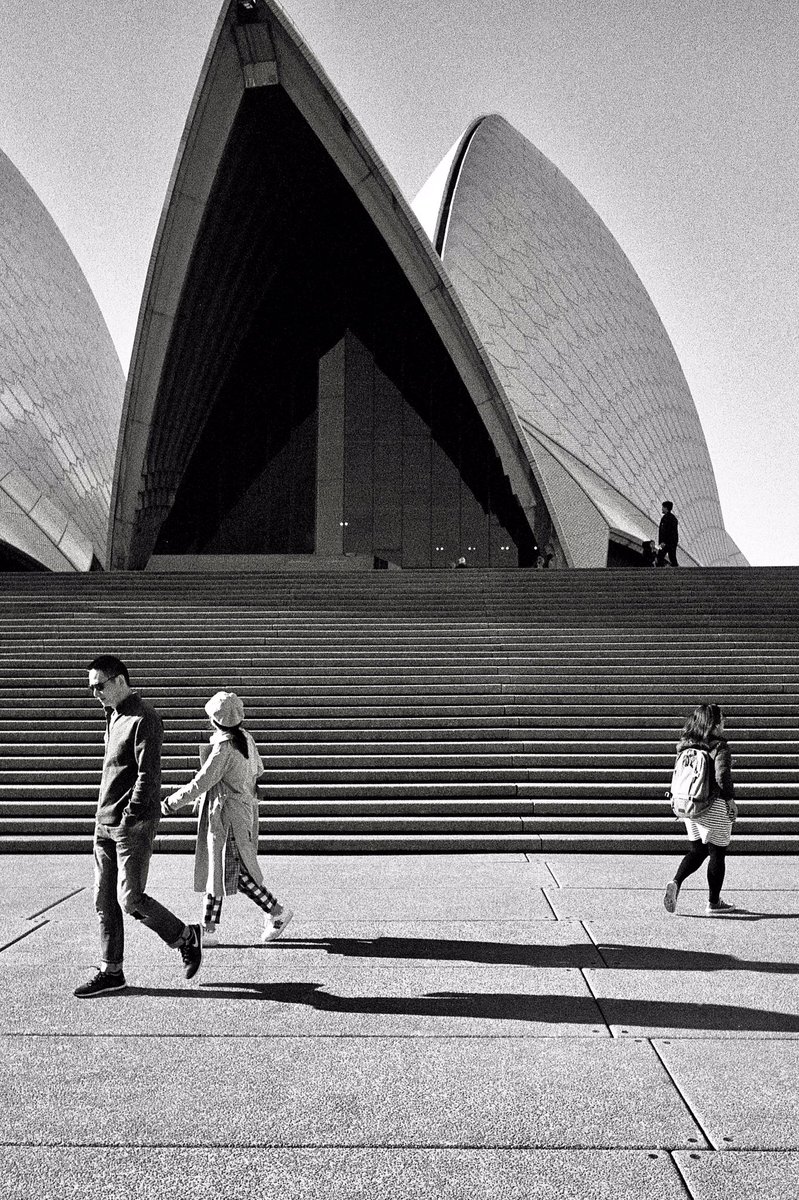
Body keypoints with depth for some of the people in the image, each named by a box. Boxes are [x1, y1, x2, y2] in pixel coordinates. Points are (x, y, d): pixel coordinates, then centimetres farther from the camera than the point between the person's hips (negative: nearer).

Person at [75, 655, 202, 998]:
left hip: (134, 825, -9)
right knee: (104, 901, 9)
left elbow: (147, 776, -19)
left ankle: (185, 937, 12)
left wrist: (128, 821, -20)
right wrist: (106, 819, 15)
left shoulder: (144, 719, -14)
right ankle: (111, 972, 18)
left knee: (130, 899, -8)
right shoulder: (113, 717, 15)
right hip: (105, 824, 9)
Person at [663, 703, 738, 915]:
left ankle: (675, 882, -5)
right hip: (714, 807, -6)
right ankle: (714, 902, 18)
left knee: (697, 851, 18)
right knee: (716, 854, 9)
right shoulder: (719, 747, -16)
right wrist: (730, 800, -12)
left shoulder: (685, 745, 3)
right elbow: (722, 776, -24)